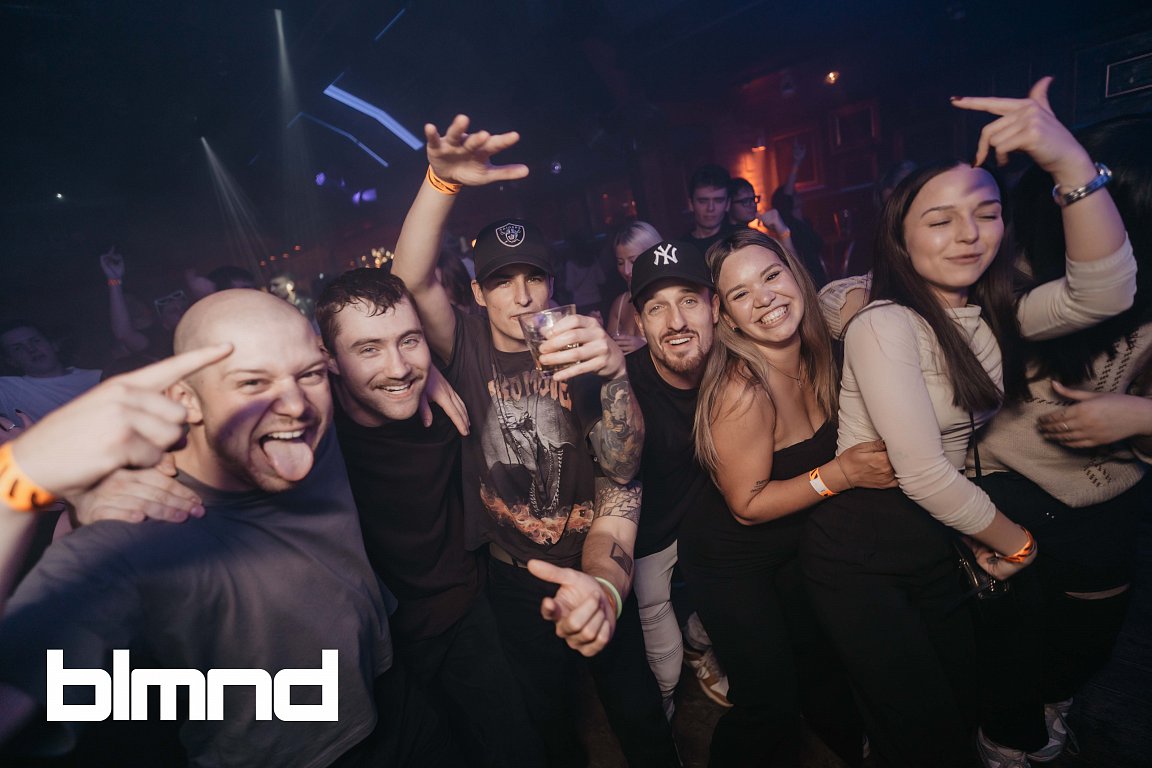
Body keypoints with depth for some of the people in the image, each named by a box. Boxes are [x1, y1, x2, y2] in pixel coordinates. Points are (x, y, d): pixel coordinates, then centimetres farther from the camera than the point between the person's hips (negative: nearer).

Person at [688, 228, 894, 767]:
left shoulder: (814, 356, -11)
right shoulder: (742, 391, -33)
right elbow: (747, 505, -23)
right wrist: (843, 473, -28)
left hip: (796, 547, 7)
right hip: (731, 561, -6)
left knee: (823, 666, 24)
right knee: (771, 705, 6)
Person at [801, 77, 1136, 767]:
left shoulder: (992, 316, 1)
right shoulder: (885, 325, -21)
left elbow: (1105, 292, -20)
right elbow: (925, 475, -22)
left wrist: (1071, 161, -30)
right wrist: (1016, 540, -6)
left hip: (939, 543, 7)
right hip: (858, 551, -7)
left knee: (962, 709, 25)